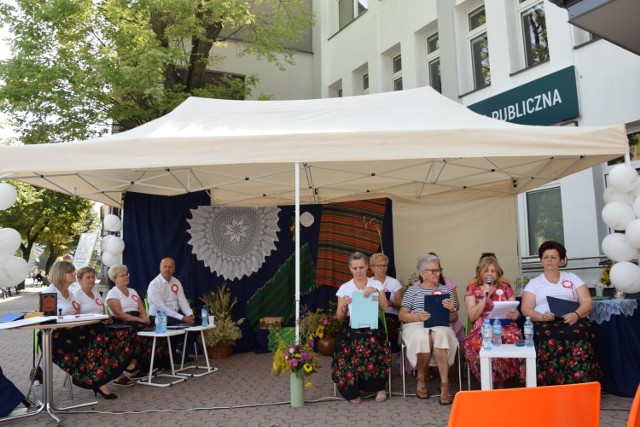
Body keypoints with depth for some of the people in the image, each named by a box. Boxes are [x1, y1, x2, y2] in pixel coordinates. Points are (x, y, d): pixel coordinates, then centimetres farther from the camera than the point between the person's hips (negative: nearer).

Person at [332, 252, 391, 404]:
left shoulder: (376, 284, 10)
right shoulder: (344, 287, 8)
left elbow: (385, 307, -2)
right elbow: (339, 317, 6)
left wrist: (376, 292, -16)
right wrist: (343, 305, -15)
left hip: (372, 326, 0)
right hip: (351, 327, 0)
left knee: (371, 343, -34)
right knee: (349, 347, -33)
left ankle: (378, 387, -13)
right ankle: (352, 391, -13)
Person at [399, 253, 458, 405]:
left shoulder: (447, 290, 19)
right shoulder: (413, 290, 13)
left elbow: (454, 319, 15)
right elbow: (402, 315, 7)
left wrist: (452, 309, -9)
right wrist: (417, 316, -14)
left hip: (441, 326, 1)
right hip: (416, 326, -1)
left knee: (439, 335, -36)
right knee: (423, 338, -36)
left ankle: (444, 384, -31)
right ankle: (421, 378, -11)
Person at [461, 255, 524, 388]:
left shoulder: (505, 287, 16)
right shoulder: (472, 289, 10)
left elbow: (515, 312, 15)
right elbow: (472, 316, -1)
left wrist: (515, 314, -10)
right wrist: (485, 296, -8)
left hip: (505, 326, 2)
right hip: (482, 329, -1)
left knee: (513, 340, -35)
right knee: (474, 344, -37)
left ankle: (499, 381, -15)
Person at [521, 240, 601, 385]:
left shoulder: (572, 278, 19)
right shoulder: (534, 283, 16)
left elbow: (587, 302, 8)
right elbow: (526, 309, 5)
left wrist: (576, 314, -14)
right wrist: (542, 316, -17)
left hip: (572, 320, 1)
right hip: (544, 322, -1)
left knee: (579, 335, -33)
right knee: (551, 339, -34)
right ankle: (553, 386, -24)